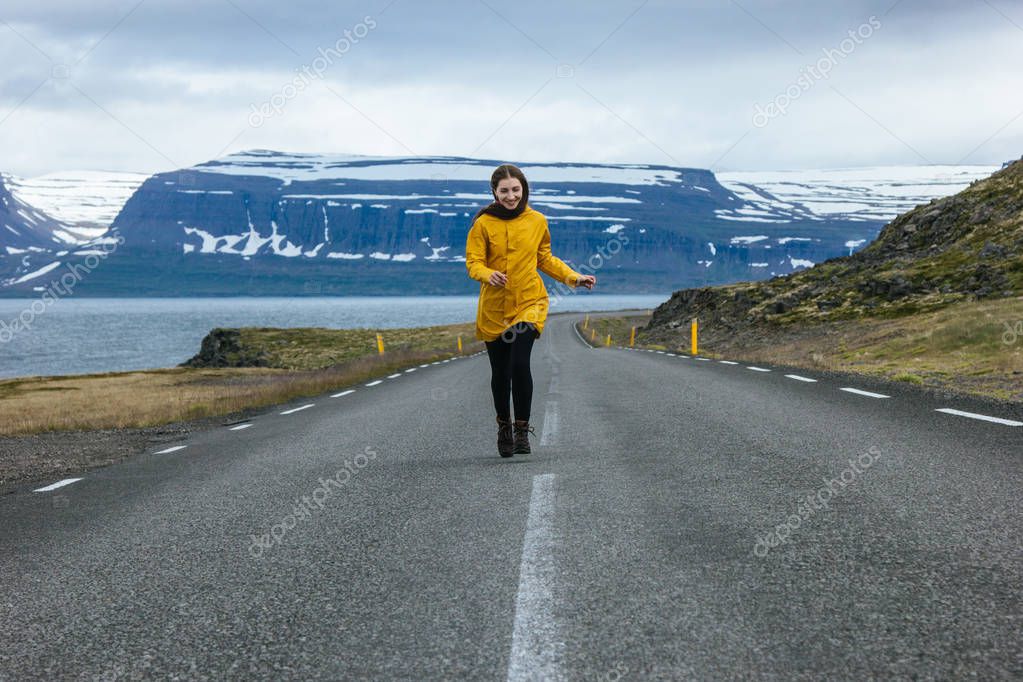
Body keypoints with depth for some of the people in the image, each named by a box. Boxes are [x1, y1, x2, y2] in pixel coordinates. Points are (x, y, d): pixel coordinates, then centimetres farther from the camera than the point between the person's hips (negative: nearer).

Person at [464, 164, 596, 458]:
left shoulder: (537, 221, 4)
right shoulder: (483, 223, -3)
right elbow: (473, 261, -8)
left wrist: (574, 278, 6)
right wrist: (488, 275, -29)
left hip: (529, 302, 0)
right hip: (494, 308, 0)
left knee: (520, 363, -19)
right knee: (499, 372, 6)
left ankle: (522, 428, -4)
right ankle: (503, 427, 29)